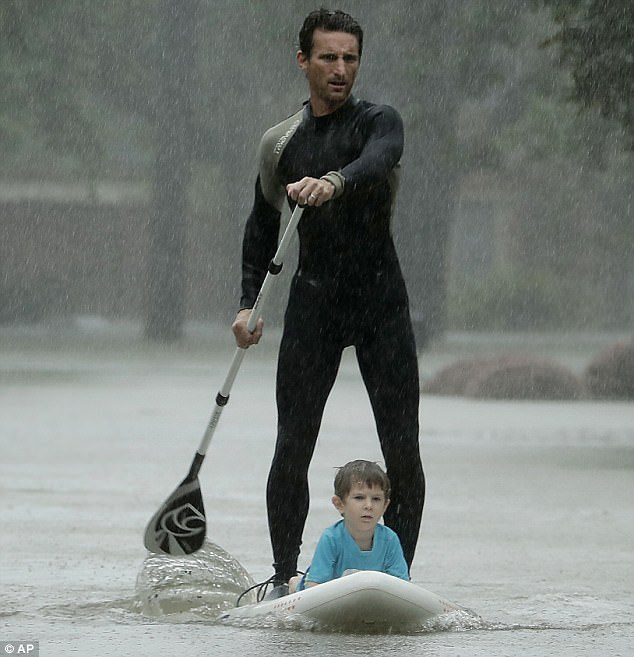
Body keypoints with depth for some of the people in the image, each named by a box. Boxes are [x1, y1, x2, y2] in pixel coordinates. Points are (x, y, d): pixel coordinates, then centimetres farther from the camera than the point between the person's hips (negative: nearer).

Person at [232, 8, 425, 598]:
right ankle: (283, 581, 3)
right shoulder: (280, 144, 10)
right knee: (292, 449, -5)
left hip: (381, 301, -2)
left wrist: (334, 181, -47)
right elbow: (261, 227, 21)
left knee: (402, 450, -5)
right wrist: (249, 301, 8)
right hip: (312, 300, 2)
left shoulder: (378, 122, -1)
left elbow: (377, 161, -26)